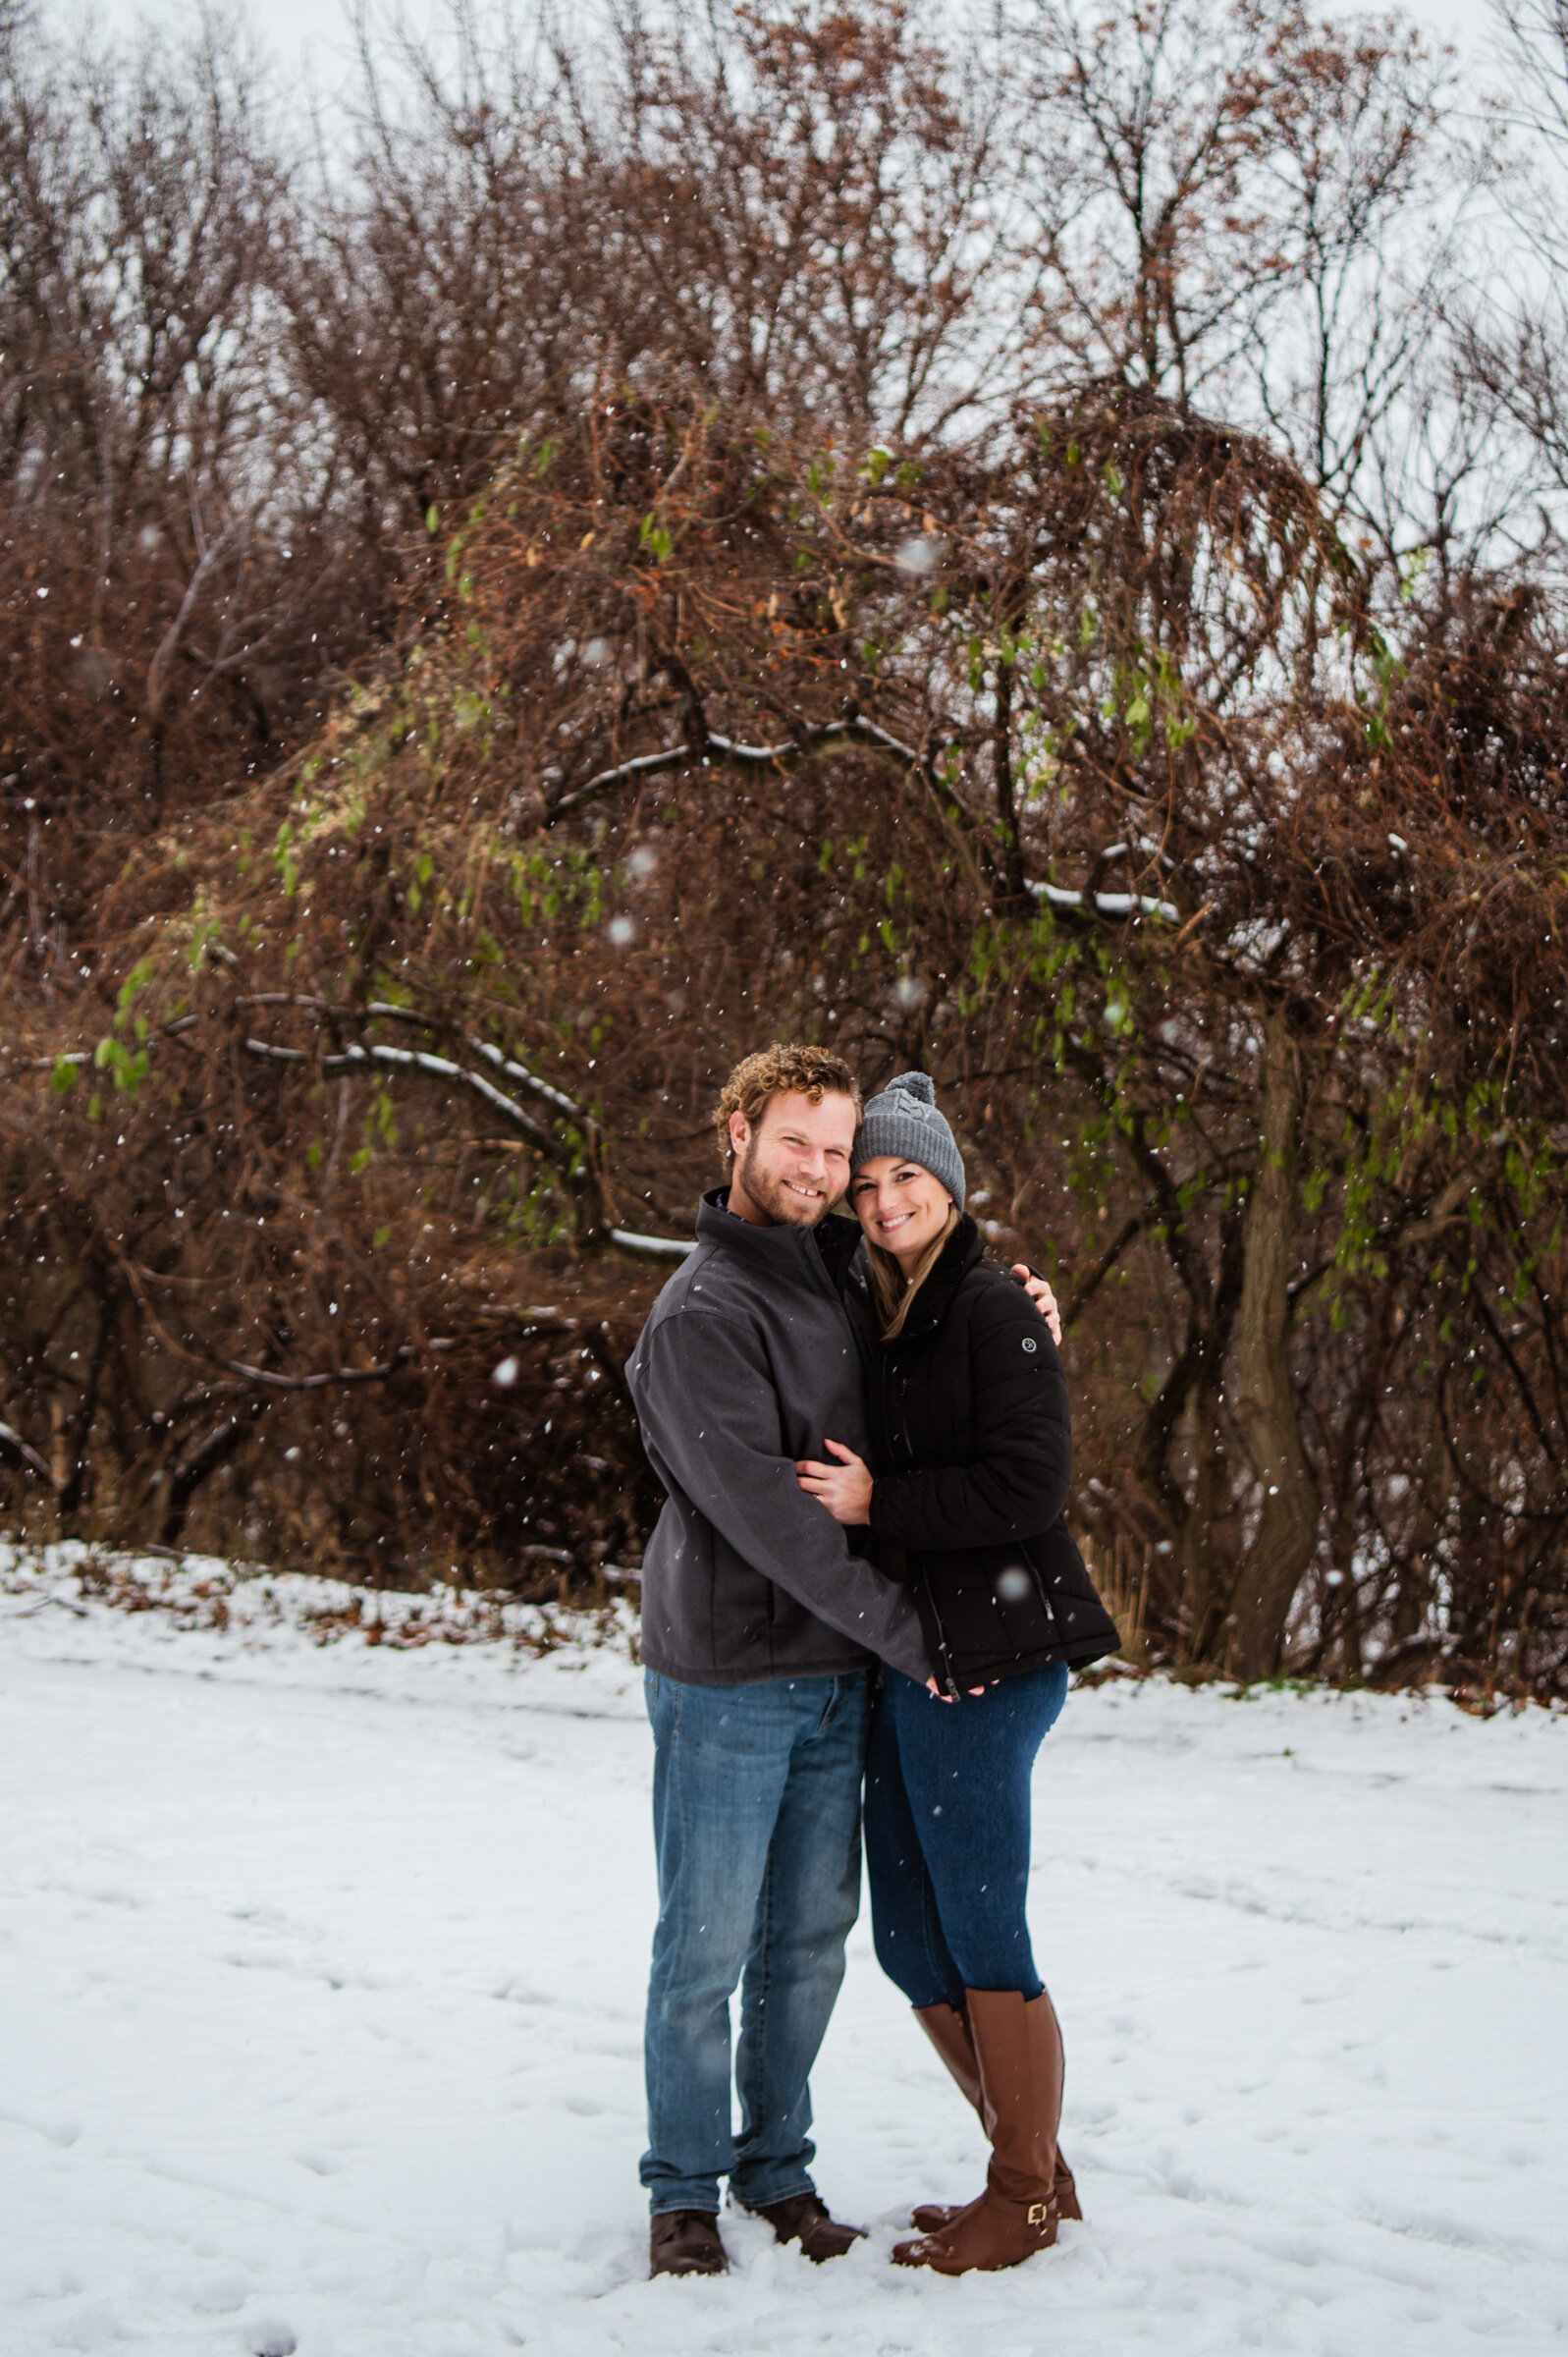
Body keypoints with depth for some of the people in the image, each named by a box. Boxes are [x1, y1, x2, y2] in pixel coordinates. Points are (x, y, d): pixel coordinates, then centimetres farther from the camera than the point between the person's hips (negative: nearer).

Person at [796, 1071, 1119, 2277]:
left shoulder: (995, 1309, -10)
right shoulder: (865, 1318, 13)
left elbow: (1027, 1484, -18)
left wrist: (878, 1502, -15)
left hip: (985, 1662, -9)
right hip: (896, 1661, 9)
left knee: (984, 1942, 0)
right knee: (910, 1942, 13)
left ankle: (1023, 2202, 16)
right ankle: (1040, 2167, 29)